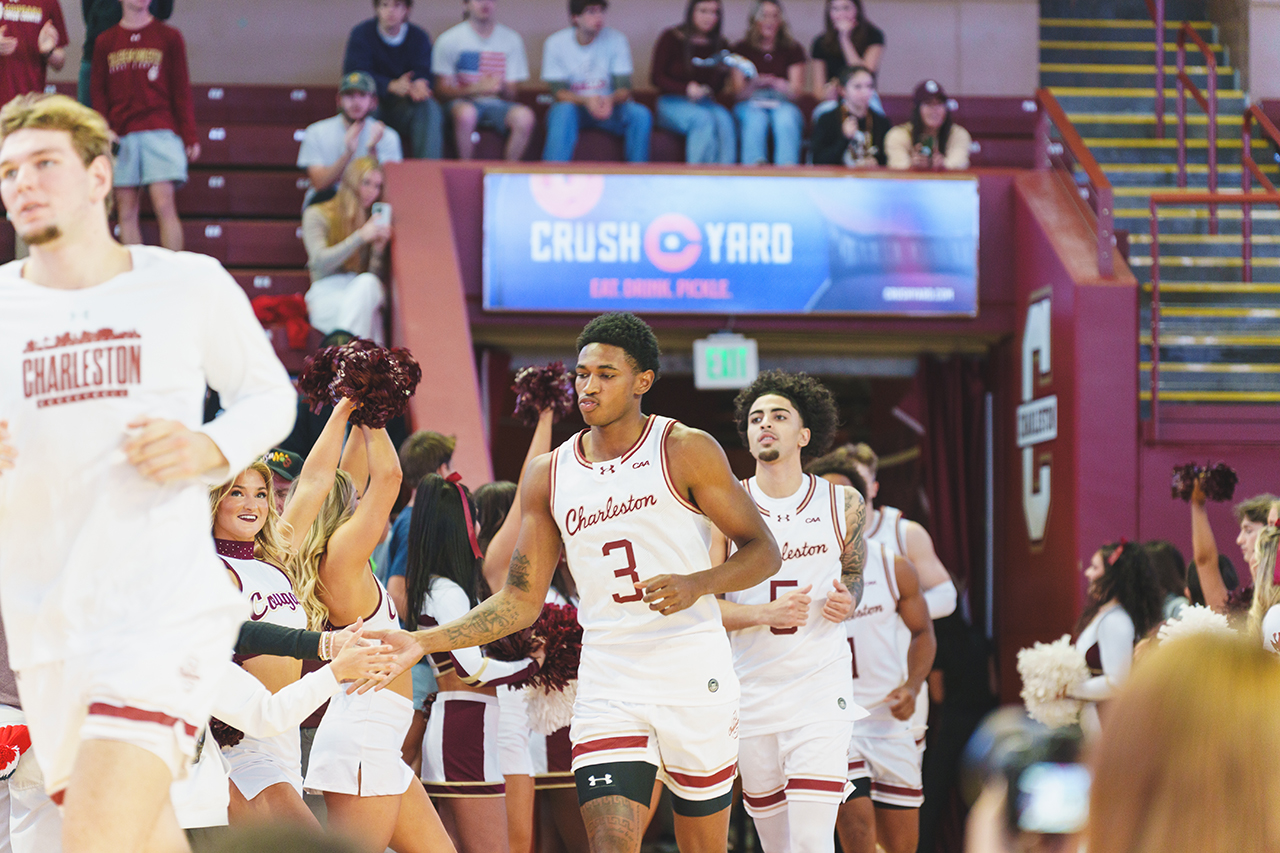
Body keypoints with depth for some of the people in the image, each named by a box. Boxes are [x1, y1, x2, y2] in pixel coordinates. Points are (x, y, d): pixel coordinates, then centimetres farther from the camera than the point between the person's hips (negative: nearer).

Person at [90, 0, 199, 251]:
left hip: (160, 130, -2)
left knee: (164, 204, -12)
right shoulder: (105, 42, 12)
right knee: (126, 210, -1)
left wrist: (190, 137, 1)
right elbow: (99, 93, 11)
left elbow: (181, 90, 7)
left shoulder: (169, 37, 8)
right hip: (121, 136, 2)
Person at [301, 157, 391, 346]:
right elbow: (321, 262, -8)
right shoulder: (316, 215, 7)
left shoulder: (374, 221, 17)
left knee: (367, 282, -35)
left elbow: (374, 275, 12)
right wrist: (361, 237, -12)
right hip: (326, 296, -3)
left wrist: (379, 248, -8)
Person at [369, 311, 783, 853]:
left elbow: (763, 551, -2)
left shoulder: (685, 451, -4)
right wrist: (423, 643, -2)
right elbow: (521, 600, 8)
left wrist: (697, 585, -21)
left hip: (696, 682, -2)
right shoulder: (547, 477, 7)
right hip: (608, 686, 2)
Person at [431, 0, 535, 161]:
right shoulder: (449, 39, -1)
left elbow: (510, 95, 5)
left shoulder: (511, 39, 6)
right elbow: (443, 89, -3)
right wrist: (475, 89, -21)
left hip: (497, 103, 2)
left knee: (524, 117, -31)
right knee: (466, 113, -39)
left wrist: (502, 88, -20)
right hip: (463, 101, -2)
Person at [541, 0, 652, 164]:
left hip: (609, 107, 2)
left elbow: (624, 87, -7)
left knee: (641, 116, -27)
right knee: (563, 111, -36)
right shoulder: (555, 43, -7)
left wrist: (611, 100, -32)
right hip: (574, 104, -2)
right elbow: (559, 91, -10)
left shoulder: (616, 40, -4)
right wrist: (586, 101, -31)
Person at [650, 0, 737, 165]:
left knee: (725, 120, -31)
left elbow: (715, 89, 9)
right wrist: (686, 89, -18)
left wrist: (721, 71, -14)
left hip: (704, 102, 3)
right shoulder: (671, 38, 0)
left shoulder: (720, 45, 10)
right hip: (672, 102, -3)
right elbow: (656, 77, -2)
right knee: (704, 120, -34)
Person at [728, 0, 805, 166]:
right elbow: (738, 93, 2)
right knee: (756, 120, -36)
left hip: (783, 104, 0)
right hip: (750, 105, 0)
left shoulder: (793, 50, 10)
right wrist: (754, 83, -22)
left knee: (785, 118, -36)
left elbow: (795, 92, 2)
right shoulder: (742, 49, 9)